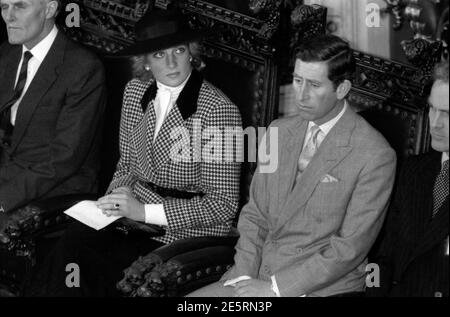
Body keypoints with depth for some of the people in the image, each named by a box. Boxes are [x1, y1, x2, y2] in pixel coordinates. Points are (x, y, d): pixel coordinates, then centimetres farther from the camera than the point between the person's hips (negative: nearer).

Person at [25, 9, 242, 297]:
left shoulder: (220, 110, -15)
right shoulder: (135, 92, 6)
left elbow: (223, 206, -14)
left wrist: (145, 212, -19)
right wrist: (118, 198, -4)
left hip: (186, 229, -6)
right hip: (133, 214, 6)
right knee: (68, 248, -23)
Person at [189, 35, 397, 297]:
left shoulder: (375, 156, -11)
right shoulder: (279, 131, 10)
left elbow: (349, 249, -13)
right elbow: (254, 215, 12)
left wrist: (274, 287, -14)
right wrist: (245, 276, -3)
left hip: (323, 287, -6)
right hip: (258, 274, 6)